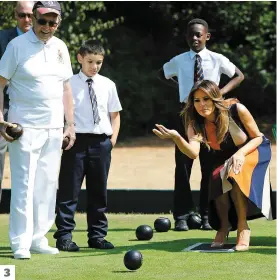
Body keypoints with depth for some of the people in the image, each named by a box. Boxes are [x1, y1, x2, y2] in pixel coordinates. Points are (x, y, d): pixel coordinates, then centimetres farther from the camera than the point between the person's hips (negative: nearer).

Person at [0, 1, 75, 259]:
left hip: (54, 128, 6)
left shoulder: (60, 47, 11)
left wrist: (70, 124, 11)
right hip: (25, 128, -6)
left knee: (48, 184, 8)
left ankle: (38, 239, 15)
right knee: (24, 185, -8)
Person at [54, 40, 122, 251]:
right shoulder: (69, 84, -2)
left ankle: (97, 235, 17)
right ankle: (64, 236, 0)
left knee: (99, 191, 9)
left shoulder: (107, 85, 8)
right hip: (77, 140, -4)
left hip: (101, 142, 4)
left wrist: (113, 137, 4)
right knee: (69, 190, -3)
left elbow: (115, 114, 15)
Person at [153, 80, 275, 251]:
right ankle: (224, 226, -3)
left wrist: (240, 153, -33)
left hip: (252, 150, -3)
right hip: (224, 158, 3)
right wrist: (176, 138, -57)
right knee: (218, 178, -29)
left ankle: (243, 226, -22)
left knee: (235, 174, -34)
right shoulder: (195, 123, -19)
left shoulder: (237, 110, -27)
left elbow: (258, 137, -14)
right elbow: (193, 153, -38)